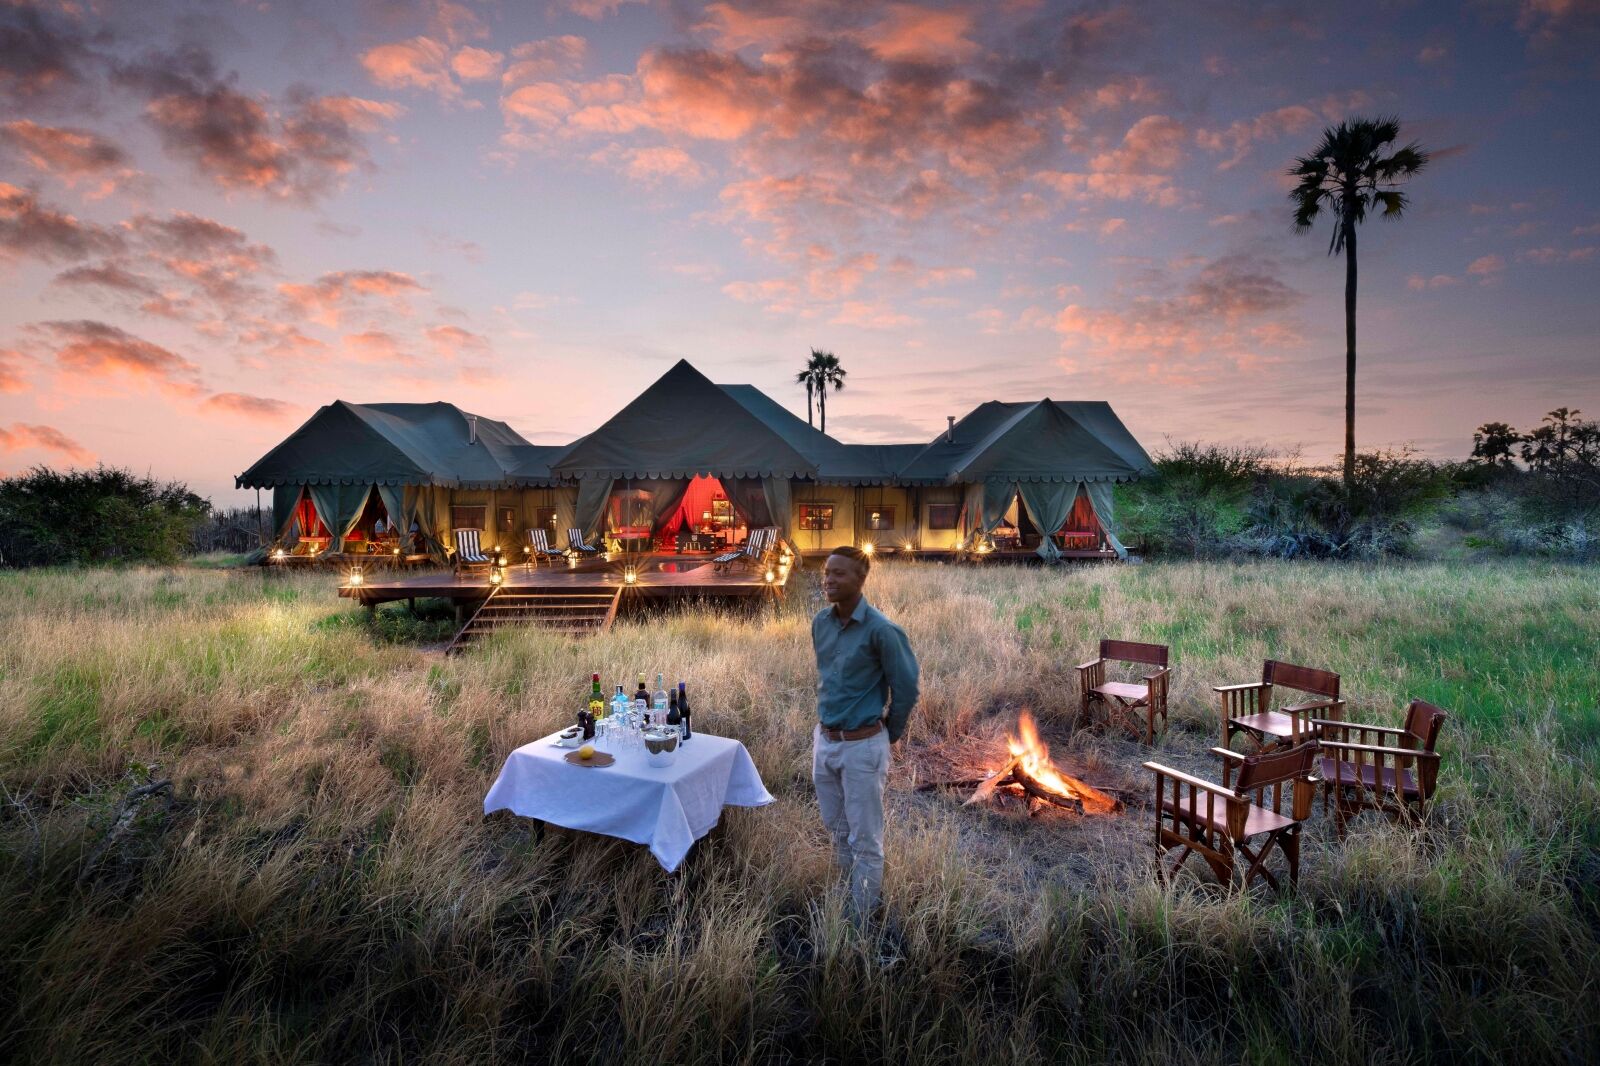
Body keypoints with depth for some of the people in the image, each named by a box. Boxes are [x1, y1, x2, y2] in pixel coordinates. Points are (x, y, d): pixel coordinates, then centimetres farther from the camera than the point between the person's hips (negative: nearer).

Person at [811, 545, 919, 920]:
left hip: (862, 746, -6)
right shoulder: (820, 622, 0)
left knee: (864, 839, 9)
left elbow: (905, 688, -10)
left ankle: (862, 919, 26)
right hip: (823, 740, 7)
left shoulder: (881, 630, -20)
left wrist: (890, 735, 2)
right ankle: (845, 899, 43)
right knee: (837, 830, 22)